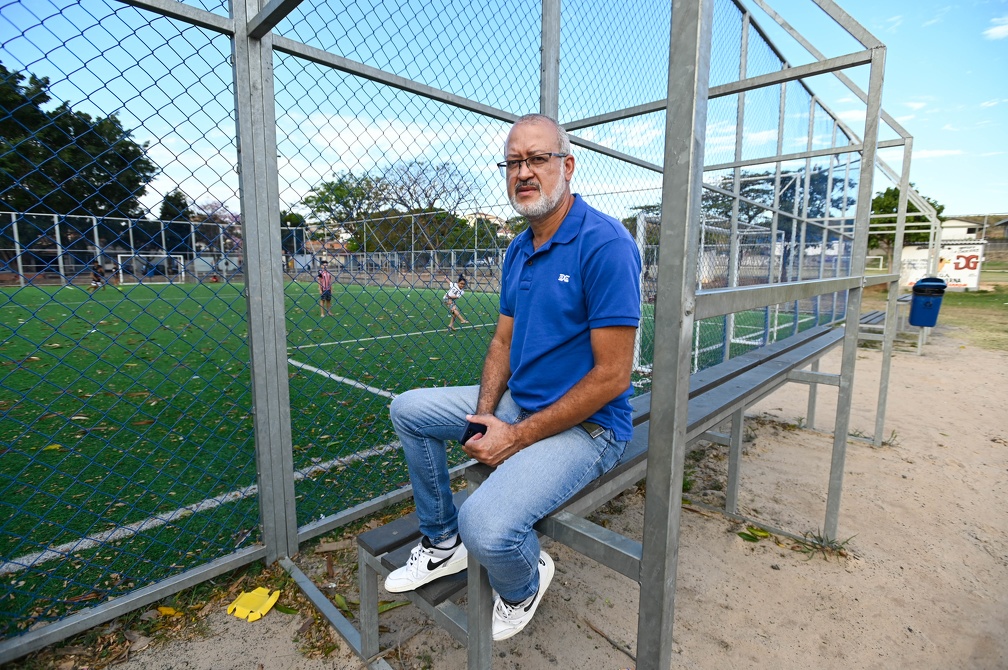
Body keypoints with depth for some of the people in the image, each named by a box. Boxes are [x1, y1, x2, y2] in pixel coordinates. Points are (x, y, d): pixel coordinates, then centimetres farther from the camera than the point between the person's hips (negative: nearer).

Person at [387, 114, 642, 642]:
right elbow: (503, 341, 12)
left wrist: (517, 438, -18)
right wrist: (485, 413, -6)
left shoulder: (605, 244, -20)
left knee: (487, 526, -28)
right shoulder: (518, 251, 7)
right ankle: (443, 543, 24)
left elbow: (612, 376, -22)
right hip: (516, 402, 8)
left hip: (584, 424, -8)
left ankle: (523, 585, 12)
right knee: (408, 410, 10)